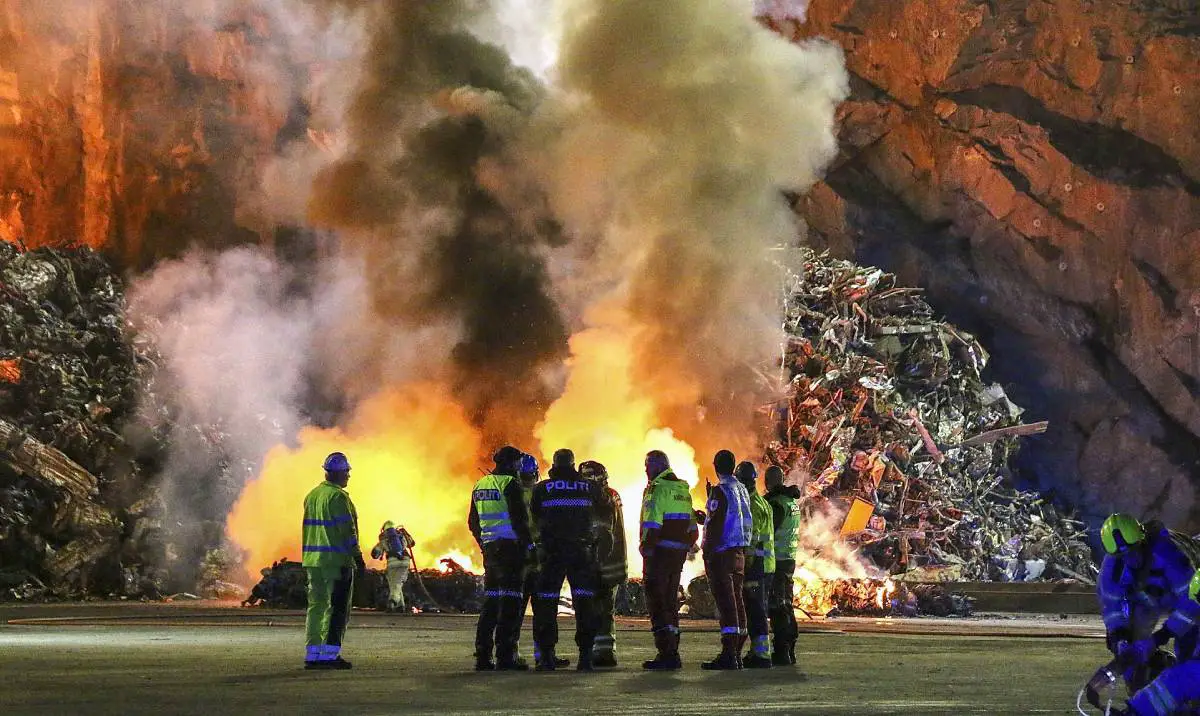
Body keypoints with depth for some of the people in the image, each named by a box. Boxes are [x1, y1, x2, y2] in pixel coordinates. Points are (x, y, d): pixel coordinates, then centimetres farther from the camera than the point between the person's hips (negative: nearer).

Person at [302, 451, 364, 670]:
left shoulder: (311, 496, 14)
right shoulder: (338, 496, -12)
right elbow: (347, 531, -15)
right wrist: (358, 557, -12)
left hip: (313, 561, 8)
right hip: (337, 561, -8)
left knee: (316, 606, 10)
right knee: (338, 609, -4)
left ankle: (312, 654, 10)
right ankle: (330, 654, -7)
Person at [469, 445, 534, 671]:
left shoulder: (480, 485, 14)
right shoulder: (510, 484, -10)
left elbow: (473, 522, 19)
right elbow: (519, 519, -16)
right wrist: (529, 544, -9)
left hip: (490, 548, 8)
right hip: (510, 547, -8)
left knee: (490, 601, 12)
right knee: (510, 602, -6)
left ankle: (483, 656, 10)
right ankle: (505, 656, -10)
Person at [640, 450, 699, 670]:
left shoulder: (657, 488, -11)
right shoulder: (683, 489, 17)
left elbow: (652, 523, -19)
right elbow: (692, 527, 20)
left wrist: (646, 547, -12)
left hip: (660, 552, -9)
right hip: (679, 553, 9)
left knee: (656, 602, -6)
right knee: (671, 601, 15)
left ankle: (666, 654, -12)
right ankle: (672, 653, 18)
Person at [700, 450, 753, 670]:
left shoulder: (720, 491, -12)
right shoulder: (742, 490, 12)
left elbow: (715, 525, -16)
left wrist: (707, 552, -13)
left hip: (721, 553, -8)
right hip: (740, 552, 8)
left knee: (725, 603, -9)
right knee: (737, 601, 11)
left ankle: (728, 656, -12)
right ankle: (736, 653, 15)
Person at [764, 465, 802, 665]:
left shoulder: (775, 503, -15)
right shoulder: (792, 501, 14)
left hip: (776, 560, -9)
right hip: (790, 559, 9)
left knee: (777, 609, -8)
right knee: (787, 606, 14)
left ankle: (781, 652, -10)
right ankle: (789, 651, 18)